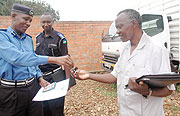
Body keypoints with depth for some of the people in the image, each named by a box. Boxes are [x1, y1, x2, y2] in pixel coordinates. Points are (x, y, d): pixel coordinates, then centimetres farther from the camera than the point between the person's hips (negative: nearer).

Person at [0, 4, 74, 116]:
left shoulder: (29, 39, 11)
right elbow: (16, 58, -28)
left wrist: (40, 79, 3)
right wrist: (53, 59, -35)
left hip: (33, 86, 6)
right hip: (11, 91, -5)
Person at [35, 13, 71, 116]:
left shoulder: (59, 38, -7)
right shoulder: (38, 38, 10)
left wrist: (67, 78, -15)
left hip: (54, 76, -5)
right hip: (40, 76, 5)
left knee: (56, 106, -4)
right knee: (43, 107, 12)